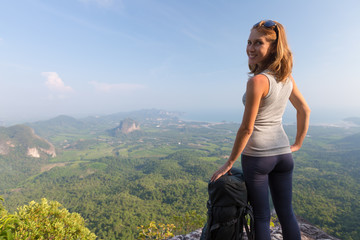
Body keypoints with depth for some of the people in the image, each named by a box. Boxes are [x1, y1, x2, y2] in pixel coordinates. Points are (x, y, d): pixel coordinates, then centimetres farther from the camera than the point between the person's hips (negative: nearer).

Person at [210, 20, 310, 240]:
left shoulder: (258, 81, -19)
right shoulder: (287, 78, 4)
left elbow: (247, 128, -19)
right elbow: (305, 110, 13)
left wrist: (230, 162, -9)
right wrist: (298, 144, 21)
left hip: (256, 156, -7)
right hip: (283, 154, 7)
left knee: (261, 217, 11)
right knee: (286, 213, 20)